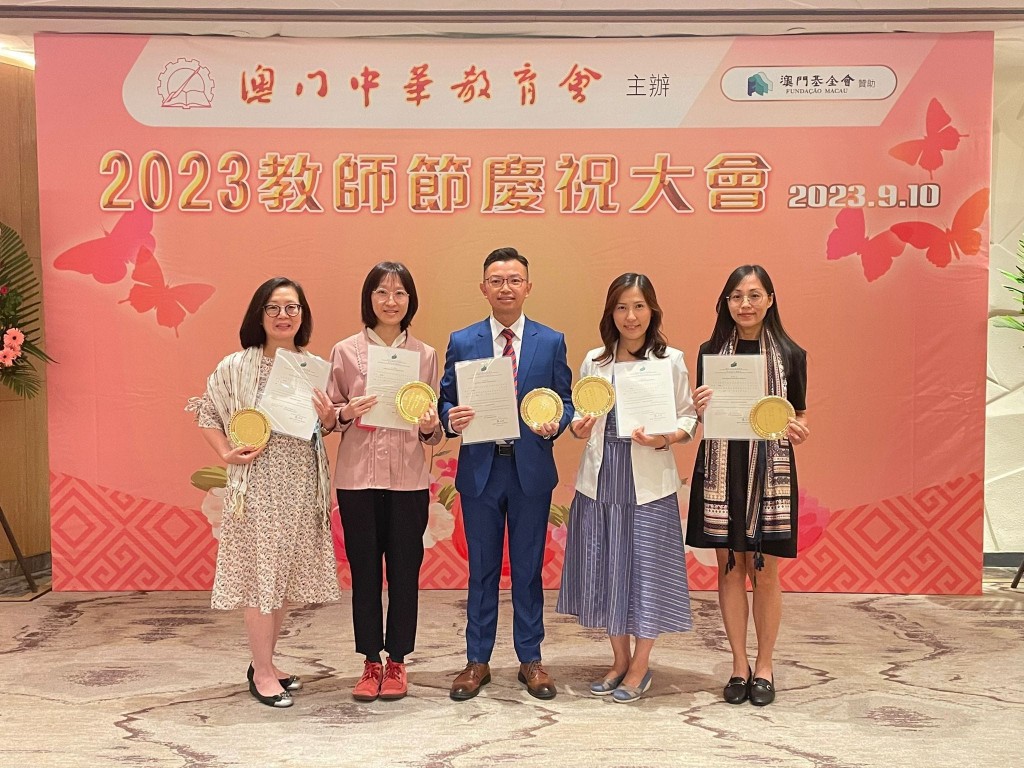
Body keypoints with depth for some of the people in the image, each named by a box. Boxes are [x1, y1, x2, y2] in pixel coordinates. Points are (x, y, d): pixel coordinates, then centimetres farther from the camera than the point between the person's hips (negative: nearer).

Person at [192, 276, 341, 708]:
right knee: (260, 572, 1)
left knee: (287, 574, 13)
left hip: (302, 482, 4)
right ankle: (262, 672, 16)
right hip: (258, 482, -4)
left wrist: (328, 417, -9)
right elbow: (206, 413, 3)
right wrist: (227, 454, -10)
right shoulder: (237, 367, -6)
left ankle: (264, 661, 30)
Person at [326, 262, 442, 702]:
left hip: (408, 478, 1)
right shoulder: (345, 351, 3)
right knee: (364, 570, 6)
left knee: (404, 570, 6)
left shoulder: (425, 354, 7)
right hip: (358, 476, -1)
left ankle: (397, 663, 21)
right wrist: (346, 413, -15)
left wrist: (431, 427, -11)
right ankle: (371, 663, 20)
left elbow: (433, 428, 11)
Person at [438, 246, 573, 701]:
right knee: (482, 569, 10)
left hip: (531, 470, 0)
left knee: (528, 568, 10)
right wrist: (451, 419, -17)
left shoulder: (552, 342, 3)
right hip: (479, 469, 0)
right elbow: (447, 401, 5)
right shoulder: (461, 342, 3)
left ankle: (530, 659, 24)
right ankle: (477, 660, 23)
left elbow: (565, 402, 5)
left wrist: (554, 424, -16)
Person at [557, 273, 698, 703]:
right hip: (600, 480, 3)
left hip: (649, 482, -3)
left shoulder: (672, 361, -1)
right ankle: (619, 660, 28)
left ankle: (640, 668, 21)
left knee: (646, 568, 3)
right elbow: (581, 416, 12)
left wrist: (665, 438, -19)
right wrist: (578, 427, -9)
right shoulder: (593, 362, 7)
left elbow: (689, 418, -1)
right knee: (605, 567, 10)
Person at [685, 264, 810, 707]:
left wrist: (798, 430, -13)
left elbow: (799, 414, 9)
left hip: (770, 472, -1)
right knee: (729, 568, 8)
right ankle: (739, 665, 22)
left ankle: (764, 666, 22)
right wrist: (699, 411, -12)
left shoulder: (790, 355, 1)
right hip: (720, 470, 1)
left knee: (765, 572, 5)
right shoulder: (710, 352, 4)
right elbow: (702, 417, 10)